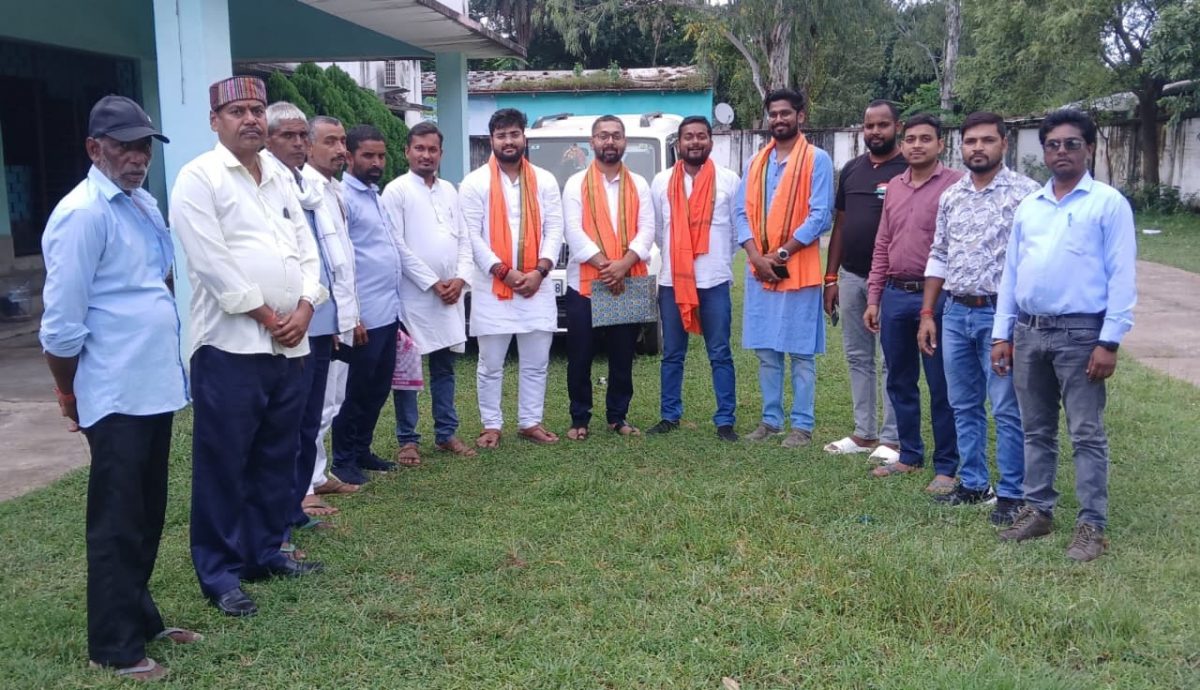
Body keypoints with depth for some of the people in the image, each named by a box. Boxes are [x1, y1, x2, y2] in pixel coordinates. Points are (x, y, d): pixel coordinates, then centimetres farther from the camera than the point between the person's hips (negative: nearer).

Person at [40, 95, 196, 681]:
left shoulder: (143, 204, 11)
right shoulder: (83, 214, -15)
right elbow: (61, 321, -14)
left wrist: (163, 364, 17)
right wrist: (69, 393, -3)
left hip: (155, 386, 8)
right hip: (116, 396, -8)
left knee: (147, 517, 19)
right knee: (118, 524, 4)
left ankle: (140, 618, 34)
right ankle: (114, 646, 18)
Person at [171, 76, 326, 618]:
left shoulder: (281, 181, 16)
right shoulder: (199, 178, -5)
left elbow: (307, 250, 13)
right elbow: (211, 262, -13)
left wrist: (304, 309, -4)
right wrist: (266, 317, -11)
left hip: (290, 345, 7)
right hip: (231, 346, -7)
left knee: (276, 459, 14)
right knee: (224, 466, 1)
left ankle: (265, 552, 28)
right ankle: (220, 574, 11)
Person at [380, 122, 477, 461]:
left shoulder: (449, 191, 13)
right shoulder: (396, 191, -6)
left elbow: (464, 239, 13)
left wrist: (460, 278, -3)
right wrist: (432, 283, -12)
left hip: (450, 294, 6)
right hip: (413, 295, -5)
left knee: (444, 367, 12)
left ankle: (446, 433, 20)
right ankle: (407, 439, 10)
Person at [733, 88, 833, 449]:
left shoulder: (816, 159, -3)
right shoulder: (756, 162, 13)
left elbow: (819, 216, -10)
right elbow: (742, 212, 7)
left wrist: (782, 253, -14)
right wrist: (756, 256, -8)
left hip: (798, 269, -5)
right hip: (759, 269, 5)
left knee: (800, 353, 0)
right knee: (766, 350, 10)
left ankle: (802, 425, 7)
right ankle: (771, 419, 20)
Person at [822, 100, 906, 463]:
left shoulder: (908, 170, -6)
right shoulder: (851, 170, 12)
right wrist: (831, 277, 11)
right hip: (851, 277, 6)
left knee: (892, 361, 0)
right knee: (858, 357, 11)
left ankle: (891, 439, 8)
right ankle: (864, 432, 21)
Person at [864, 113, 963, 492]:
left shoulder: (955, 184, -7)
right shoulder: (894, 186, 12)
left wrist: (935, 303, -14)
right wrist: (873, 298, 11)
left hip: (936, 296, -6)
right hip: (894, 295, 6)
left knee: (941, 386, 3)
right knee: (900, 382, 14)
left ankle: (946, 466, 14)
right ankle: (910, 455, 28)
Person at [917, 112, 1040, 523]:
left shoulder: (1025, 193, -7)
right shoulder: (951, 196, 10)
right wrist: (927, 313, 11)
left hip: (1001, 313, -6)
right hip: (955, 312, 6)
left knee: (1007, 409, 1)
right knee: (964, 406, 13)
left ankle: (1011, 493, 12)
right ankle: (973, 484, 24)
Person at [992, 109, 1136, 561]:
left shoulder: (1108, 203, -2)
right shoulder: (1028, 206, 13)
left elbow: (1121, 277, -7)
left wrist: (1109, 342, -13)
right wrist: (1002, 334, 9)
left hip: (1080, 334, -5)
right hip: (1028, 332, 5)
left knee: (1087, 435, 0)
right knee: (1037, 431, 13)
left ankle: (1092, 525, 7)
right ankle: (1037, 510, 24)